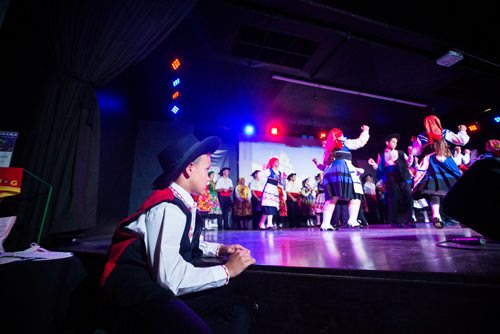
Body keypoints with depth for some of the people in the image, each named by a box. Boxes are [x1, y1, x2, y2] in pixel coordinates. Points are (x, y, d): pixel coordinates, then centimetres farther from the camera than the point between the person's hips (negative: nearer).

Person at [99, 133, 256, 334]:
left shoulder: (184, 204, 6)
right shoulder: (167, 208, -21)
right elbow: (170, 277, -28)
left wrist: (220, 249, 7)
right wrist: (226, 270, -16)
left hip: (158, 290, 8)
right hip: (134, 298, -8)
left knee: (238, 314, -5)